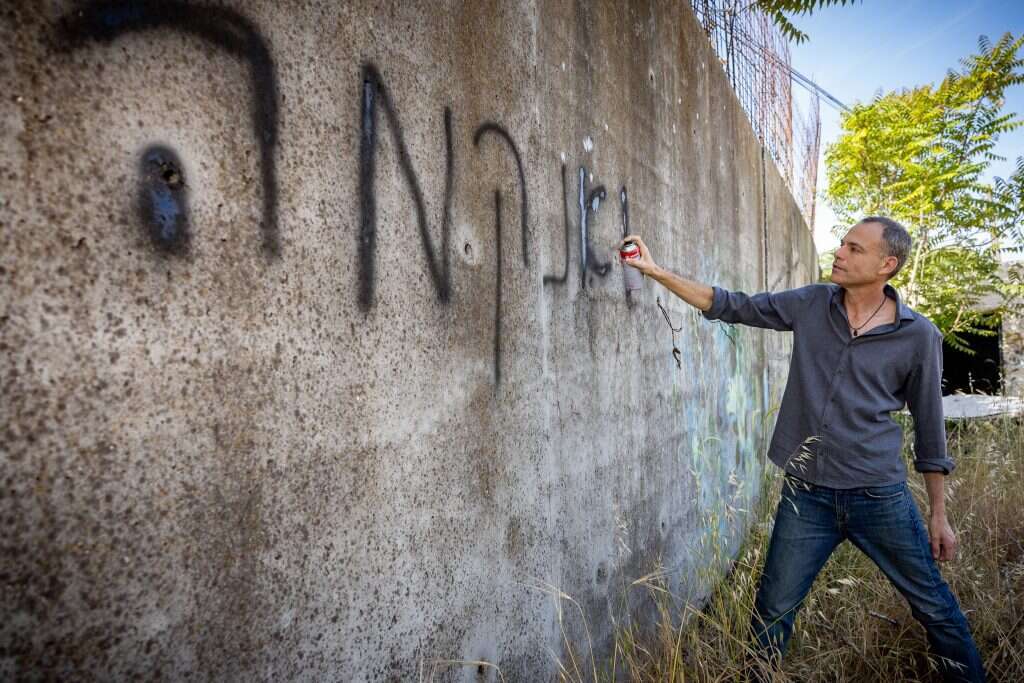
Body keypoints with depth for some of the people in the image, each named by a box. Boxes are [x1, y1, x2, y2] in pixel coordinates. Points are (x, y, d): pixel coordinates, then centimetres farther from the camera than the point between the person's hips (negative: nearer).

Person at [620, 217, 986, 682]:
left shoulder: (918, 336, -4)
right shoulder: (812, 305, 1)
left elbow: (928, 426, 3)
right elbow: (731, 306, 2)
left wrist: (939, 515, 7)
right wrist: (657, 272, -5)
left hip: (879, 497, -1)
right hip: (806, 496, 1)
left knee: (935, 608, 14)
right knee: (773, 610, 8)